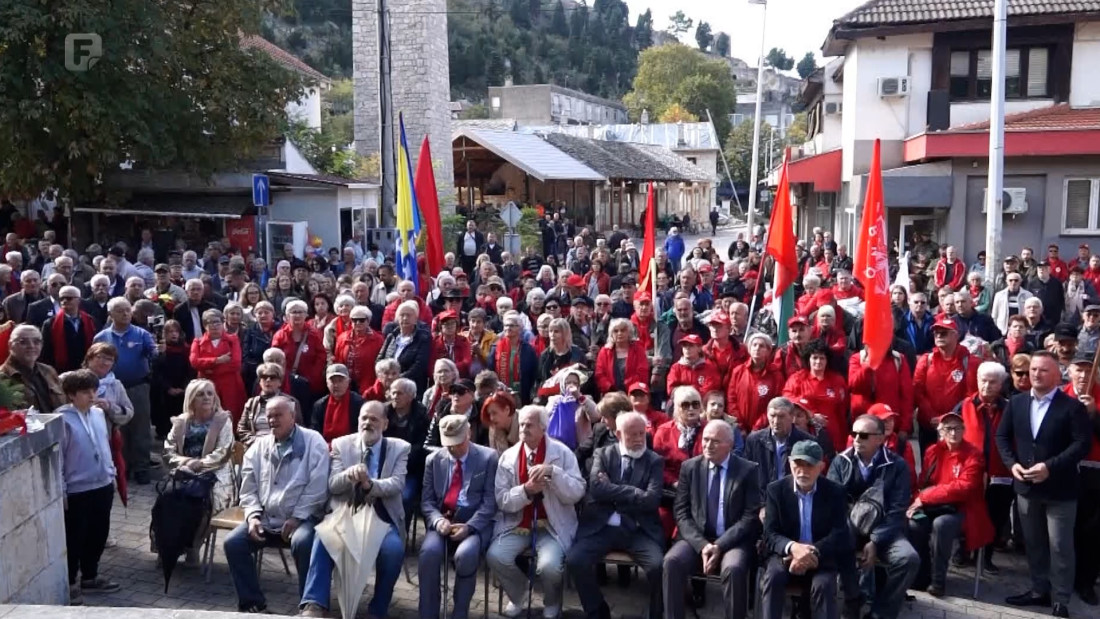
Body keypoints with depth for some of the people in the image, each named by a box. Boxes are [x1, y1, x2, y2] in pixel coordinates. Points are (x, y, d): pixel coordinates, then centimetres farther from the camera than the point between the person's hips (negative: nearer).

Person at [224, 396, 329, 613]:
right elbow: (248, 487, 10)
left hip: (301, 518, -5)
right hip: (265, 519, 5)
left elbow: (317, 487, -11)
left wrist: (296, 518, -16)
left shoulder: (312, 441, -5)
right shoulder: (258, 446, 11)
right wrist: (253, 516, -7)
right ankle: (252, 603, 0)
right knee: (233, 543, -13)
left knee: (303, 543, -34)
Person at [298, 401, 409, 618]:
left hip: (382, 517, -1)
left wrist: (371, 484, -31)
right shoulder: (341, 444, 8)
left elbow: (397, 484, -9)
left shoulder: (399, 448, 5)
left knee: (393, 549, -31)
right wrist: (349, 475, -24)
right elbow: (332, 485, 0)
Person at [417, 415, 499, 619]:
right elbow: (427, 500, 9)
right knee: (429, 551, -29)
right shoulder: (434, 460, 12)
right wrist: (438, 520, -13)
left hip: (475, 522, -2)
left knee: (466, 554, -34)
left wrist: (469, 526, -17)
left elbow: (490, 500, -3)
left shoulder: (488, 457, 2)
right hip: (443, 521, 3)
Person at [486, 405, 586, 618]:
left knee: (549, 566, -28)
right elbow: (501, 500, -1)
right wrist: (525, 490, -19)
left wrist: (553, 472, -24)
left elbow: (577, 493, -10)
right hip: (516, 524, 3)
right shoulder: (508, 457, 3)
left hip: (552, 525, -2)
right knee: (496, 556, -23)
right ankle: (518, 595, 10)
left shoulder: (562, 453, -3)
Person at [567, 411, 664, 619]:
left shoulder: (655, 461, 8)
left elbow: (651, 499, -7)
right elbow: (597, 488, -7)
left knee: (659, 566, -27)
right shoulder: (603, 454, 10)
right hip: (601, 526, 1)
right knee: (575, 560, -23)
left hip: (639, 530, -1)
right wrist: (632, 492, -7)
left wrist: (613, 493, -4)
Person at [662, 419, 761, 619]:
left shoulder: (748, 470, -1)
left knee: (734, 568, -34)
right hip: (696, 539, 2)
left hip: (733, 541, -2)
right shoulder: (689, 467, 6)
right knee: (672, 561, -27)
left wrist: (720, 545, -17)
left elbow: (751, 517, -6)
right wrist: (701, 545, -13)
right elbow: (682, 513, 3)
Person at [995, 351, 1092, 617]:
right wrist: (1012, 463, -7)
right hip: (1026, 486, 5)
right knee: (1033, 543, 16)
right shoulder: (1016, 402, 5)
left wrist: (1050, 467, -23)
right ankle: (1039, 590, 30)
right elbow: (1002, 436, 9)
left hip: (1059, 488, -5)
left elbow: (1081, 444, -16)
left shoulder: (1072, 406, -10)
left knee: (1060, 546, 2)